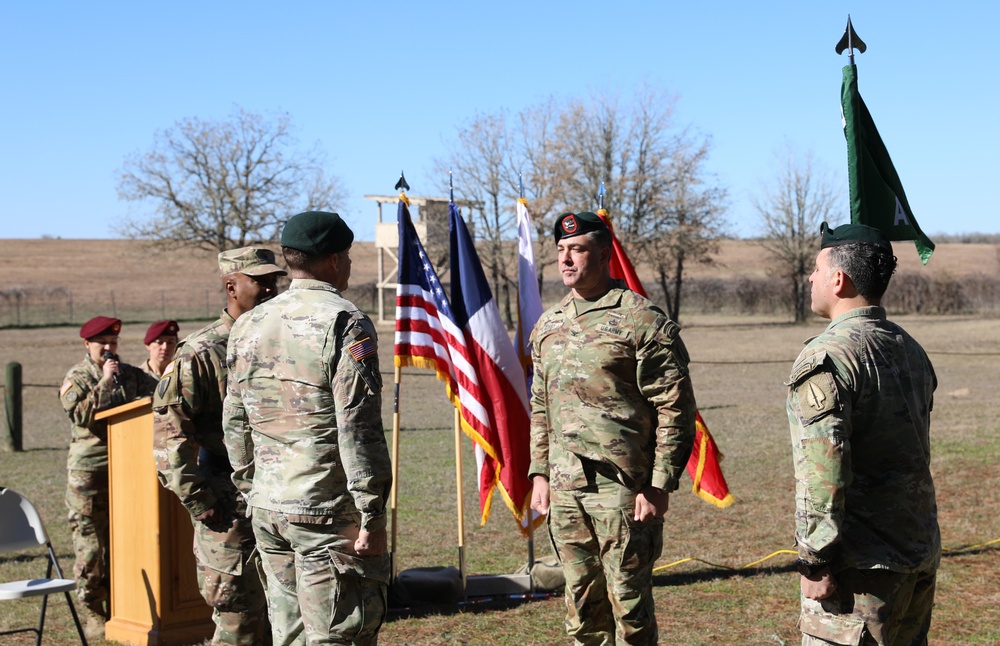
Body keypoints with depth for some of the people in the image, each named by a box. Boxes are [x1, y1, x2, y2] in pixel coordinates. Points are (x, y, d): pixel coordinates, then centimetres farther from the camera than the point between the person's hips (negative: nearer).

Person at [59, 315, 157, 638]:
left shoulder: (131, 375, 13)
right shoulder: (76, 378, 3)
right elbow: (81, 414, -12)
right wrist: (105, 384, -14)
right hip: (88, 471, -3)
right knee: (90, 545, -2)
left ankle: (118, 608, 14)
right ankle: (93, 613, 6)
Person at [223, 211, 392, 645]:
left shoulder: (249, 326, 9)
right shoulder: (345, 323, -11)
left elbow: (236, 424, 14)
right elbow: (358, 428, -16)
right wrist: (371, 514, -12)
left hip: (267, 508, 7)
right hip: (329, 512, -7)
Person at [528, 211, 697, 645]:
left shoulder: (642, 321, -8)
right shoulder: (548, 326, 13)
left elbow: (676, 410, -9)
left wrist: (660, 485, -13)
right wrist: (540, 473, 13)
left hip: (623, 489, -6)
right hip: (564, 491, 6)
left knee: (628, 604, 0)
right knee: (582, 608, 13)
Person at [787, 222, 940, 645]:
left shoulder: (826, 359, -16)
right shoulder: (910, 349, 12)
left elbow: (823, 471, -23)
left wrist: (815, 560, -17)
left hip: (864, 564, -9)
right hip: (922, 555, 9)